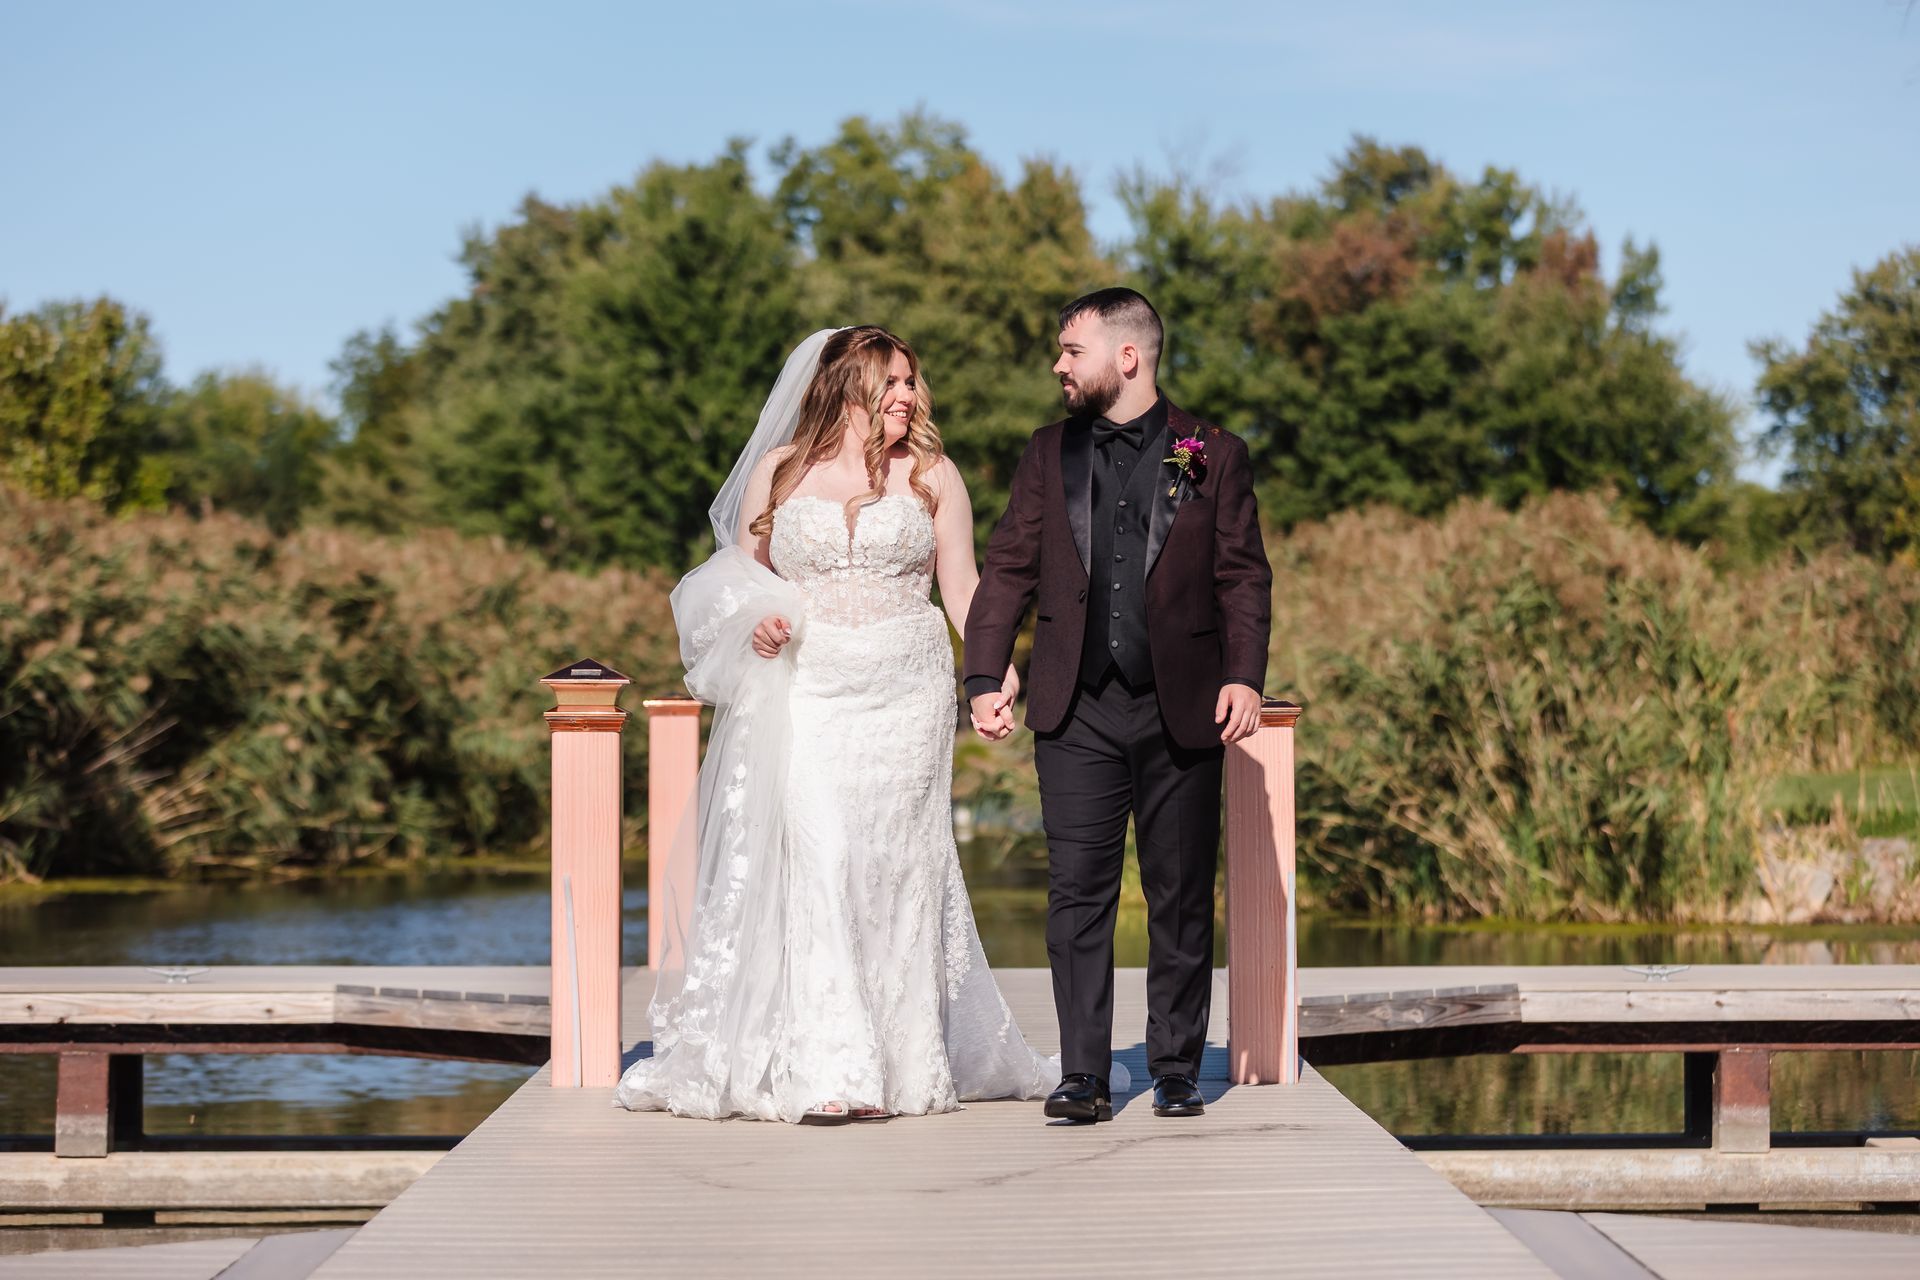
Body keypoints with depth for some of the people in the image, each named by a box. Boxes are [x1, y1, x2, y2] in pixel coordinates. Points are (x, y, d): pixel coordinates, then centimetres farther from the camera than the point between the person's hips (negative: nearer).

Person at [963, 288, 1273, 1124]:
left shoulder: (1213, 456, 4)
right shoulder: (1049, 454, 11)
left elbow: (1244, 577, 2)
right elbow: (1008, 571, 9)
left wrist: (1245, 675, -11)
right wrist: (984, 678, -1)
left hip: (1181, 710, -1)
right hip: (1077, 711, 1)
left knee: (1182, 901, 4)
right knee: (1077, 896, -3)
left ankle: (1177, 1071, 13)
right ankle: (1083, 1077, 0)